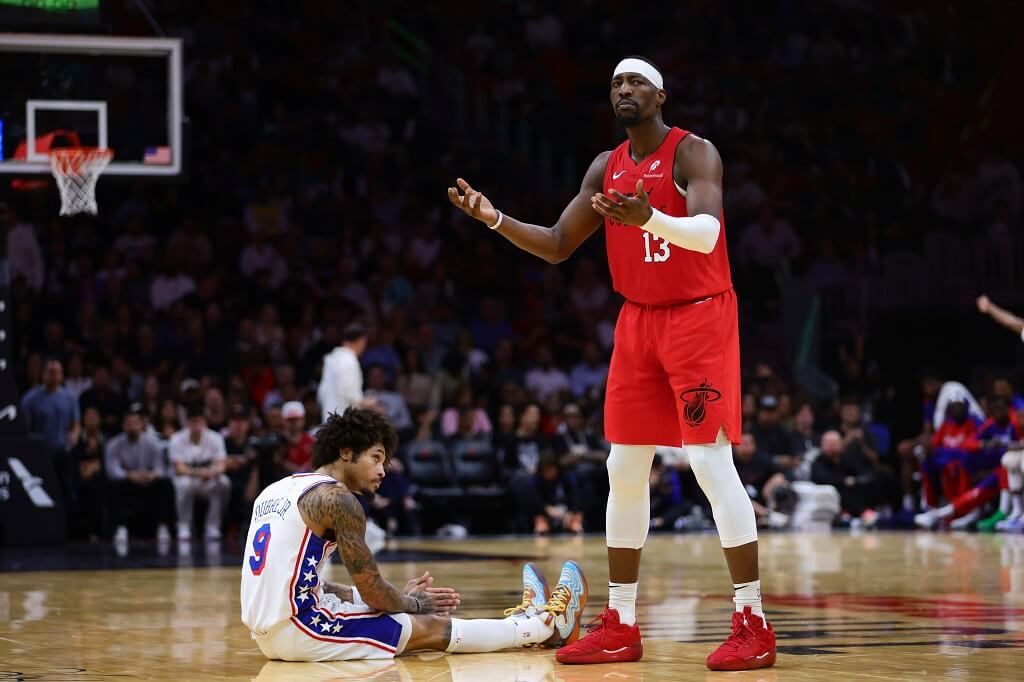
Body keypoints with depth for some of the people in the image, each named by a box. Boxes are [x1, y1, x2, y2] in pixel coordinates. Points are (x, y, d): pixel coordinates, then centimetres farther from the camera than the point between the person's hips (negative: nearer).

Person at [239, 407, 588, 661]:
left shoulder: (278, 490, 16)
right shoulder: (336, 499, -11)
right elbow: (373, 591, -10)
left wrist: (405, 599, 23)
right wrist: (414, 604, 13)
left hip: (267, 629, 9)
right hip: (297, 630, -9)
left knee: (387, 600, 23)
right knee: (431, 627, 3)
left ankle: (525, 622, 33)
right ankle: (549, 625, 19)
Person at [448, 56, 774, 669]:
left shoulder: (693, 153, -11)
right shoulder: (607, 168, 10)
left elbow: (707, 233, -28)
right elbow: (557, 247, 14)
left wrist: (649, 219, -46)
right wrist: (496, 219, -1)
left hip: (699, 318, -7)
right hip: (638, 321, 7)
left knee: (712, 463, -13)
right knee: (625, 470, 7)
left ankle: (753, 624, -10)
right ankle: (620, 626, 14)